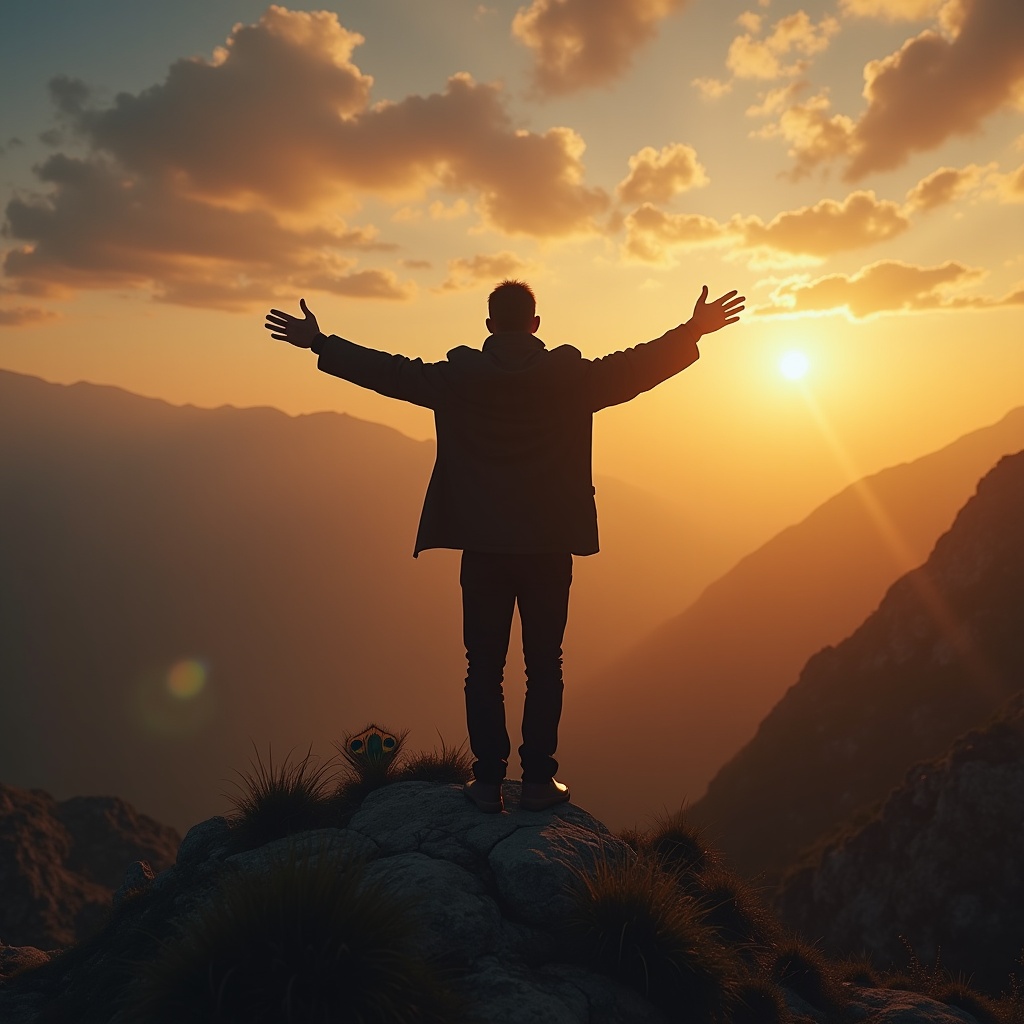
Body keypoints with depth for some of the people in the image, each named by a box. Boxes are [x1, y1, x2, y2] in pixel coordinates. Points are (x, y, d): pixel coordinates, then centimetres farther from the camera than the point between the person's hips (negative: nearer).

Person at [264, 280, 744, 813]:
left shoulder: (458, 377, -3)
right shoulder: (569, 377, -5)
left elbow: (390, 372, 1)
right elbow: (634, 367, 0)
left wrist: (319, 344, 10)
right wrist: (694, 332, 10)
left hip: (483, 548, 0)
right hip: (550, 548, 0)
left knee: (484, 668, 8)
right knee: (544, 667, 9)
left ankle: (488, 780, 10)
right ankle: (538, 780, 11)